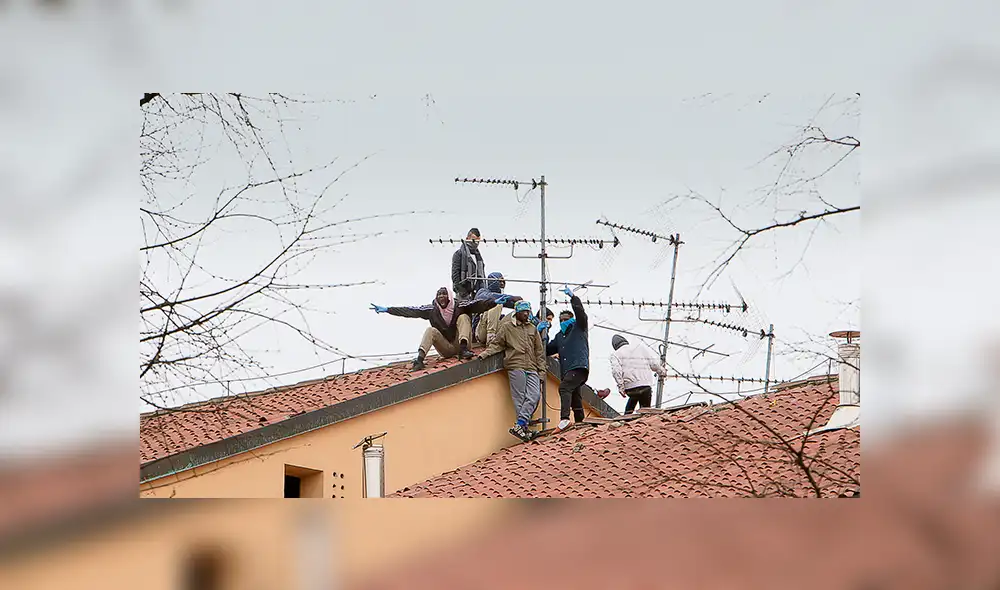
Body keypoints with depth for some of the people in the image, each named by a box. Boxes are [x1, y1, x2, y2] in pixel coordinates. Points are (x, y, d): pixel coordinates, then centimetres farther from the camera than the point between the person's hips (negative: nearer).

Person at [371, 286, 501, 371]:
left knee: (463, 317, -15)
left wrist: (494, 302, -37)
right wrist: (386, 310, -12)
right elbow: (410, 311, -6)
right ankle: (419, 359, -39)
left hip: (459, 344, -1)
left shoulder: (458, 306, -6)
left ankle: (464, 350, -31)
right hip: (446, 348, 1)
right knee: (431, 330, -22)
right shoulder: (432, 309, -1)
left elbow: (477, 305, -20)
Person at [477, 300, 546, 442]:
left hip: (532, 369, 4)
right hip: (515, 367, -4)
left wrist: (541, 371, 14)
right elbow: (496, 344, 10)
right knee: (520, 399, -8)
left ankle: (519, 425, -14)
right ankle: (523, 428, -8)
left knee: (534, 396, -12)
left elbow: (539, 352, 21)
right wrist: (485, 353, -7)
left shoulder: (532, 329, 21)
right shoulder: (506, 327, 9)